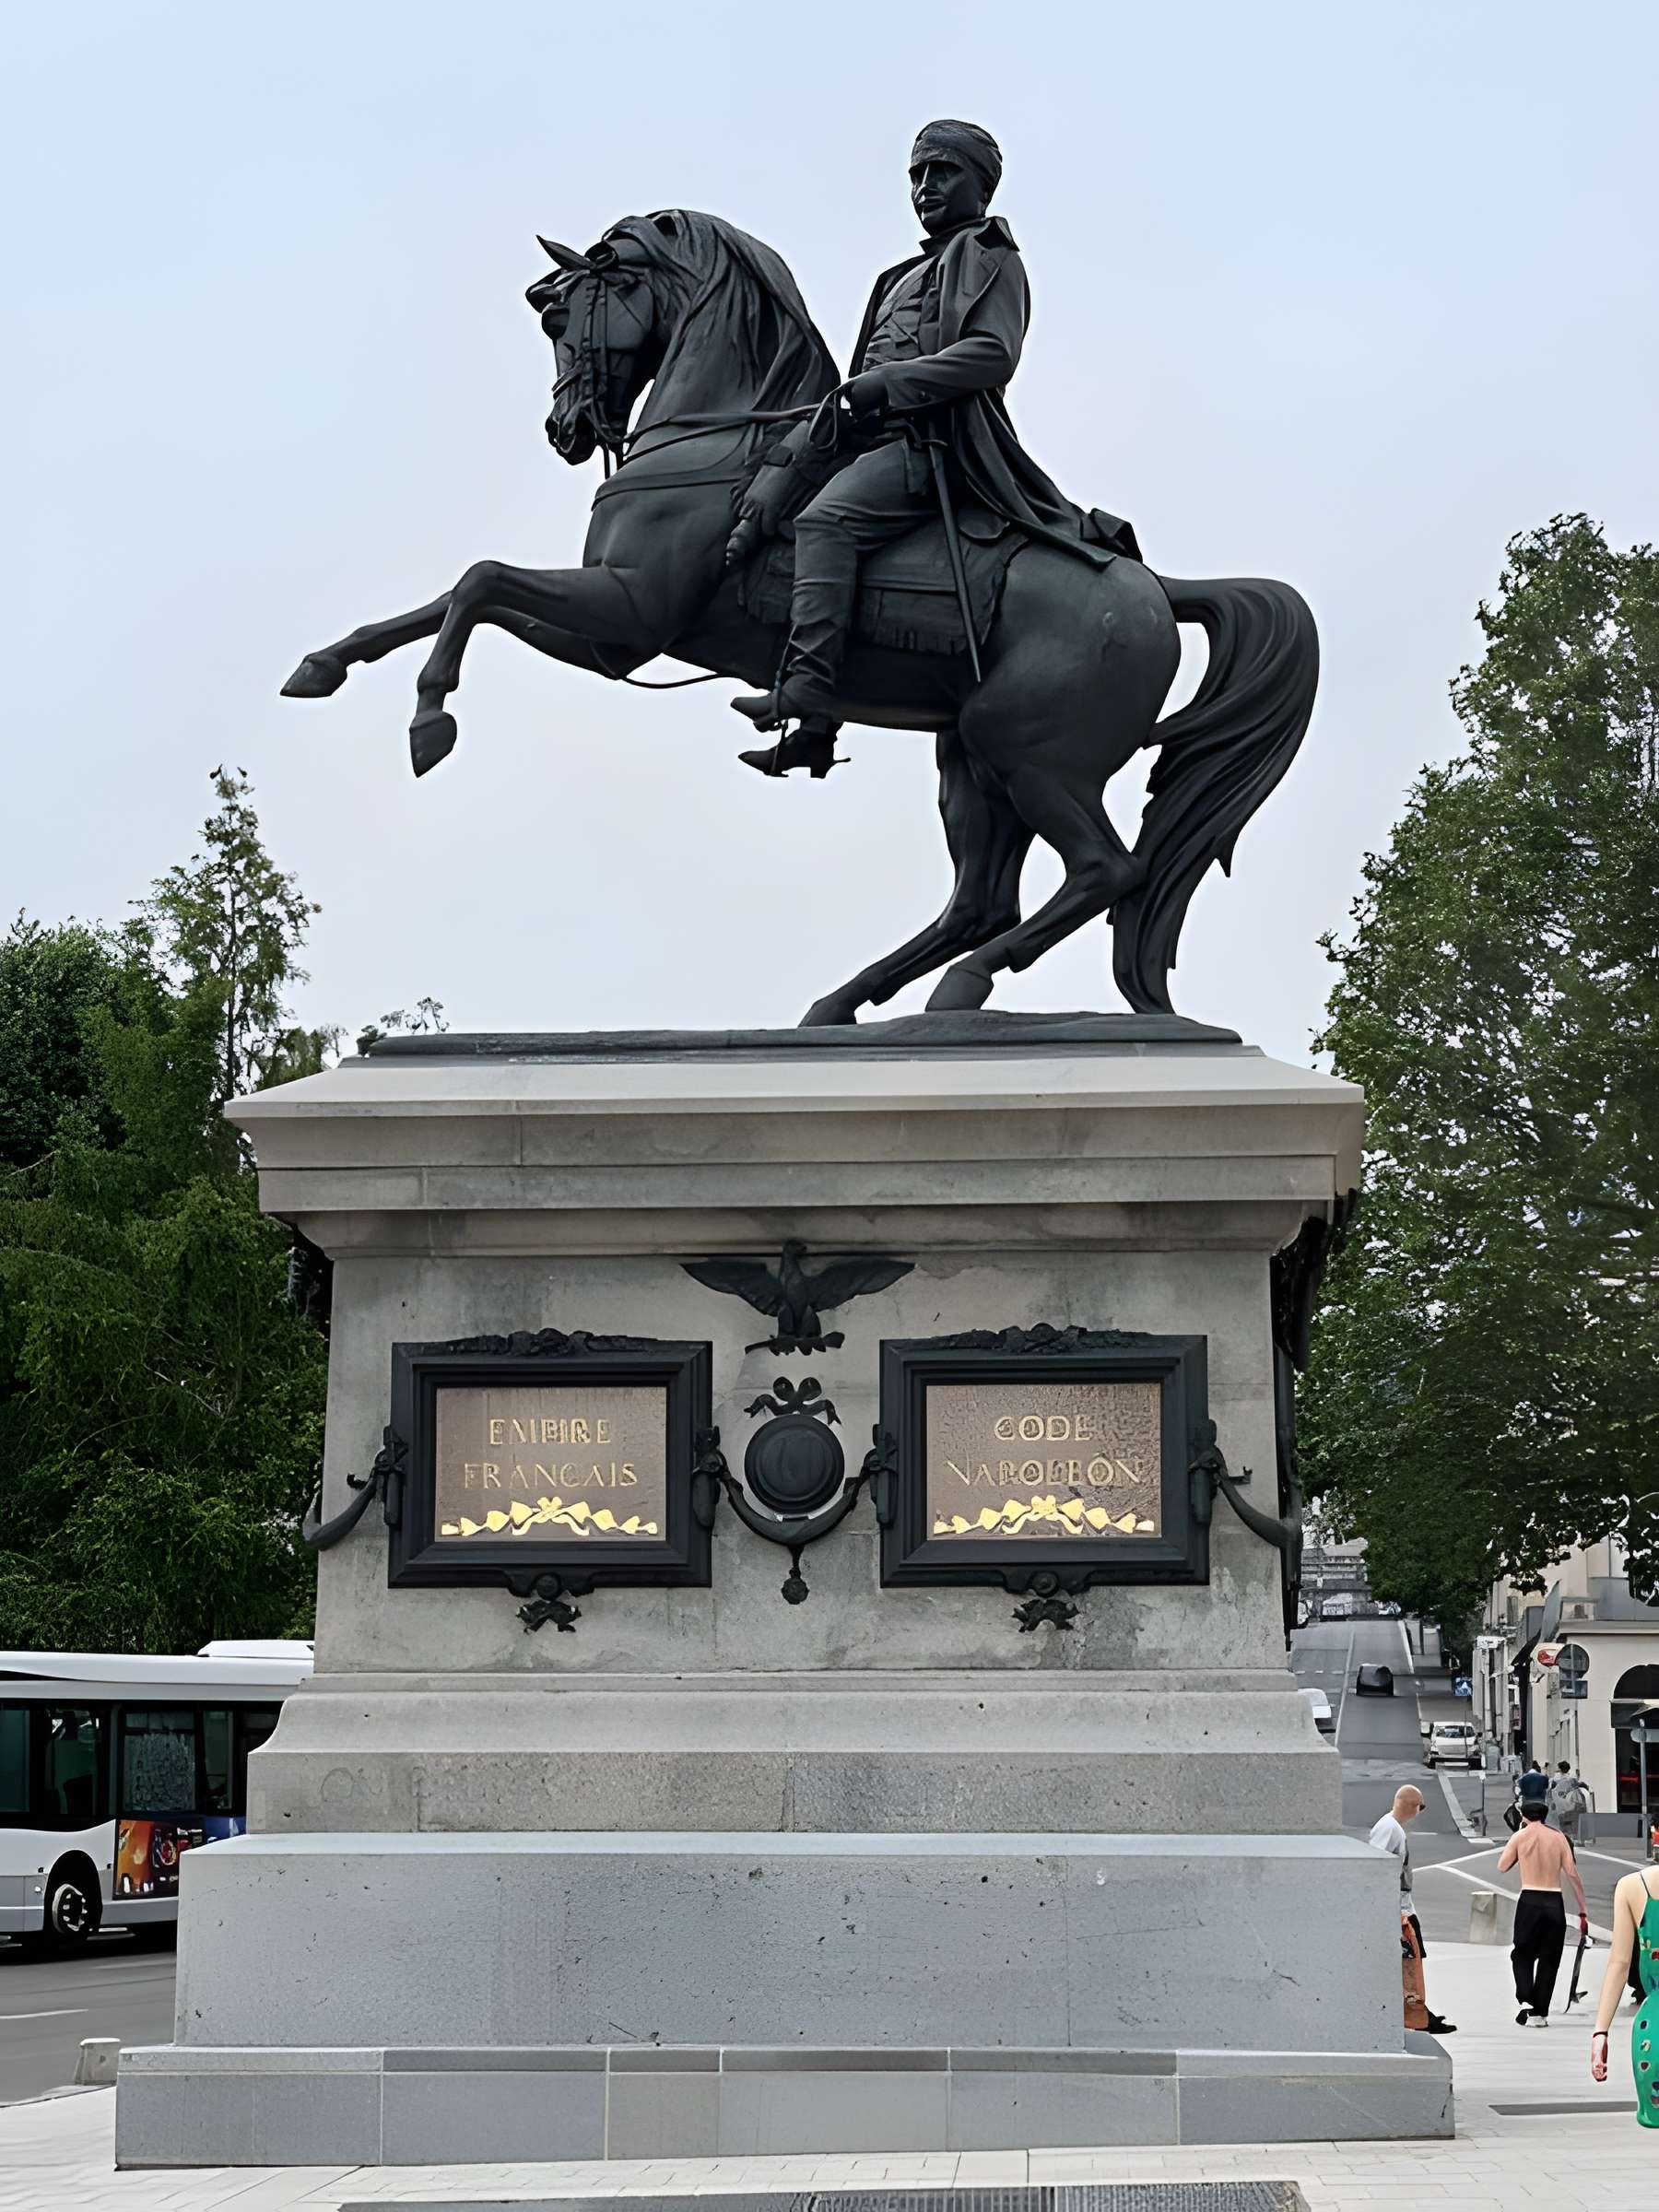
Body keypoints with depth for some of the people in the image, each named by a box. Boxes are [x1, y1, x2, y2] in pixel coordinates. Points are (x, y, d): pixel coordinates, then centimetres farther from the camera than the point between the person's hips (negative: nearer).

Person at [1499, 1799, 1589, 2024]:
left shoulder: (1520, 1836, -2)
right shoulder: (1558, 1837, 2)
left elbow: (1502, 1867, 8)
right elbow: (1572, 1874, 1)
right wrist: (1583, 1911, 4)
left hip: (1529, 1901, -1)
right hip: (1555, 1903, 1)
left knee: (1522, 1955, 11)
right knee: (1549, 1959, 12)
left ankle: (1525, 2000, -12)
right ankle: (1539, 2013, 11)